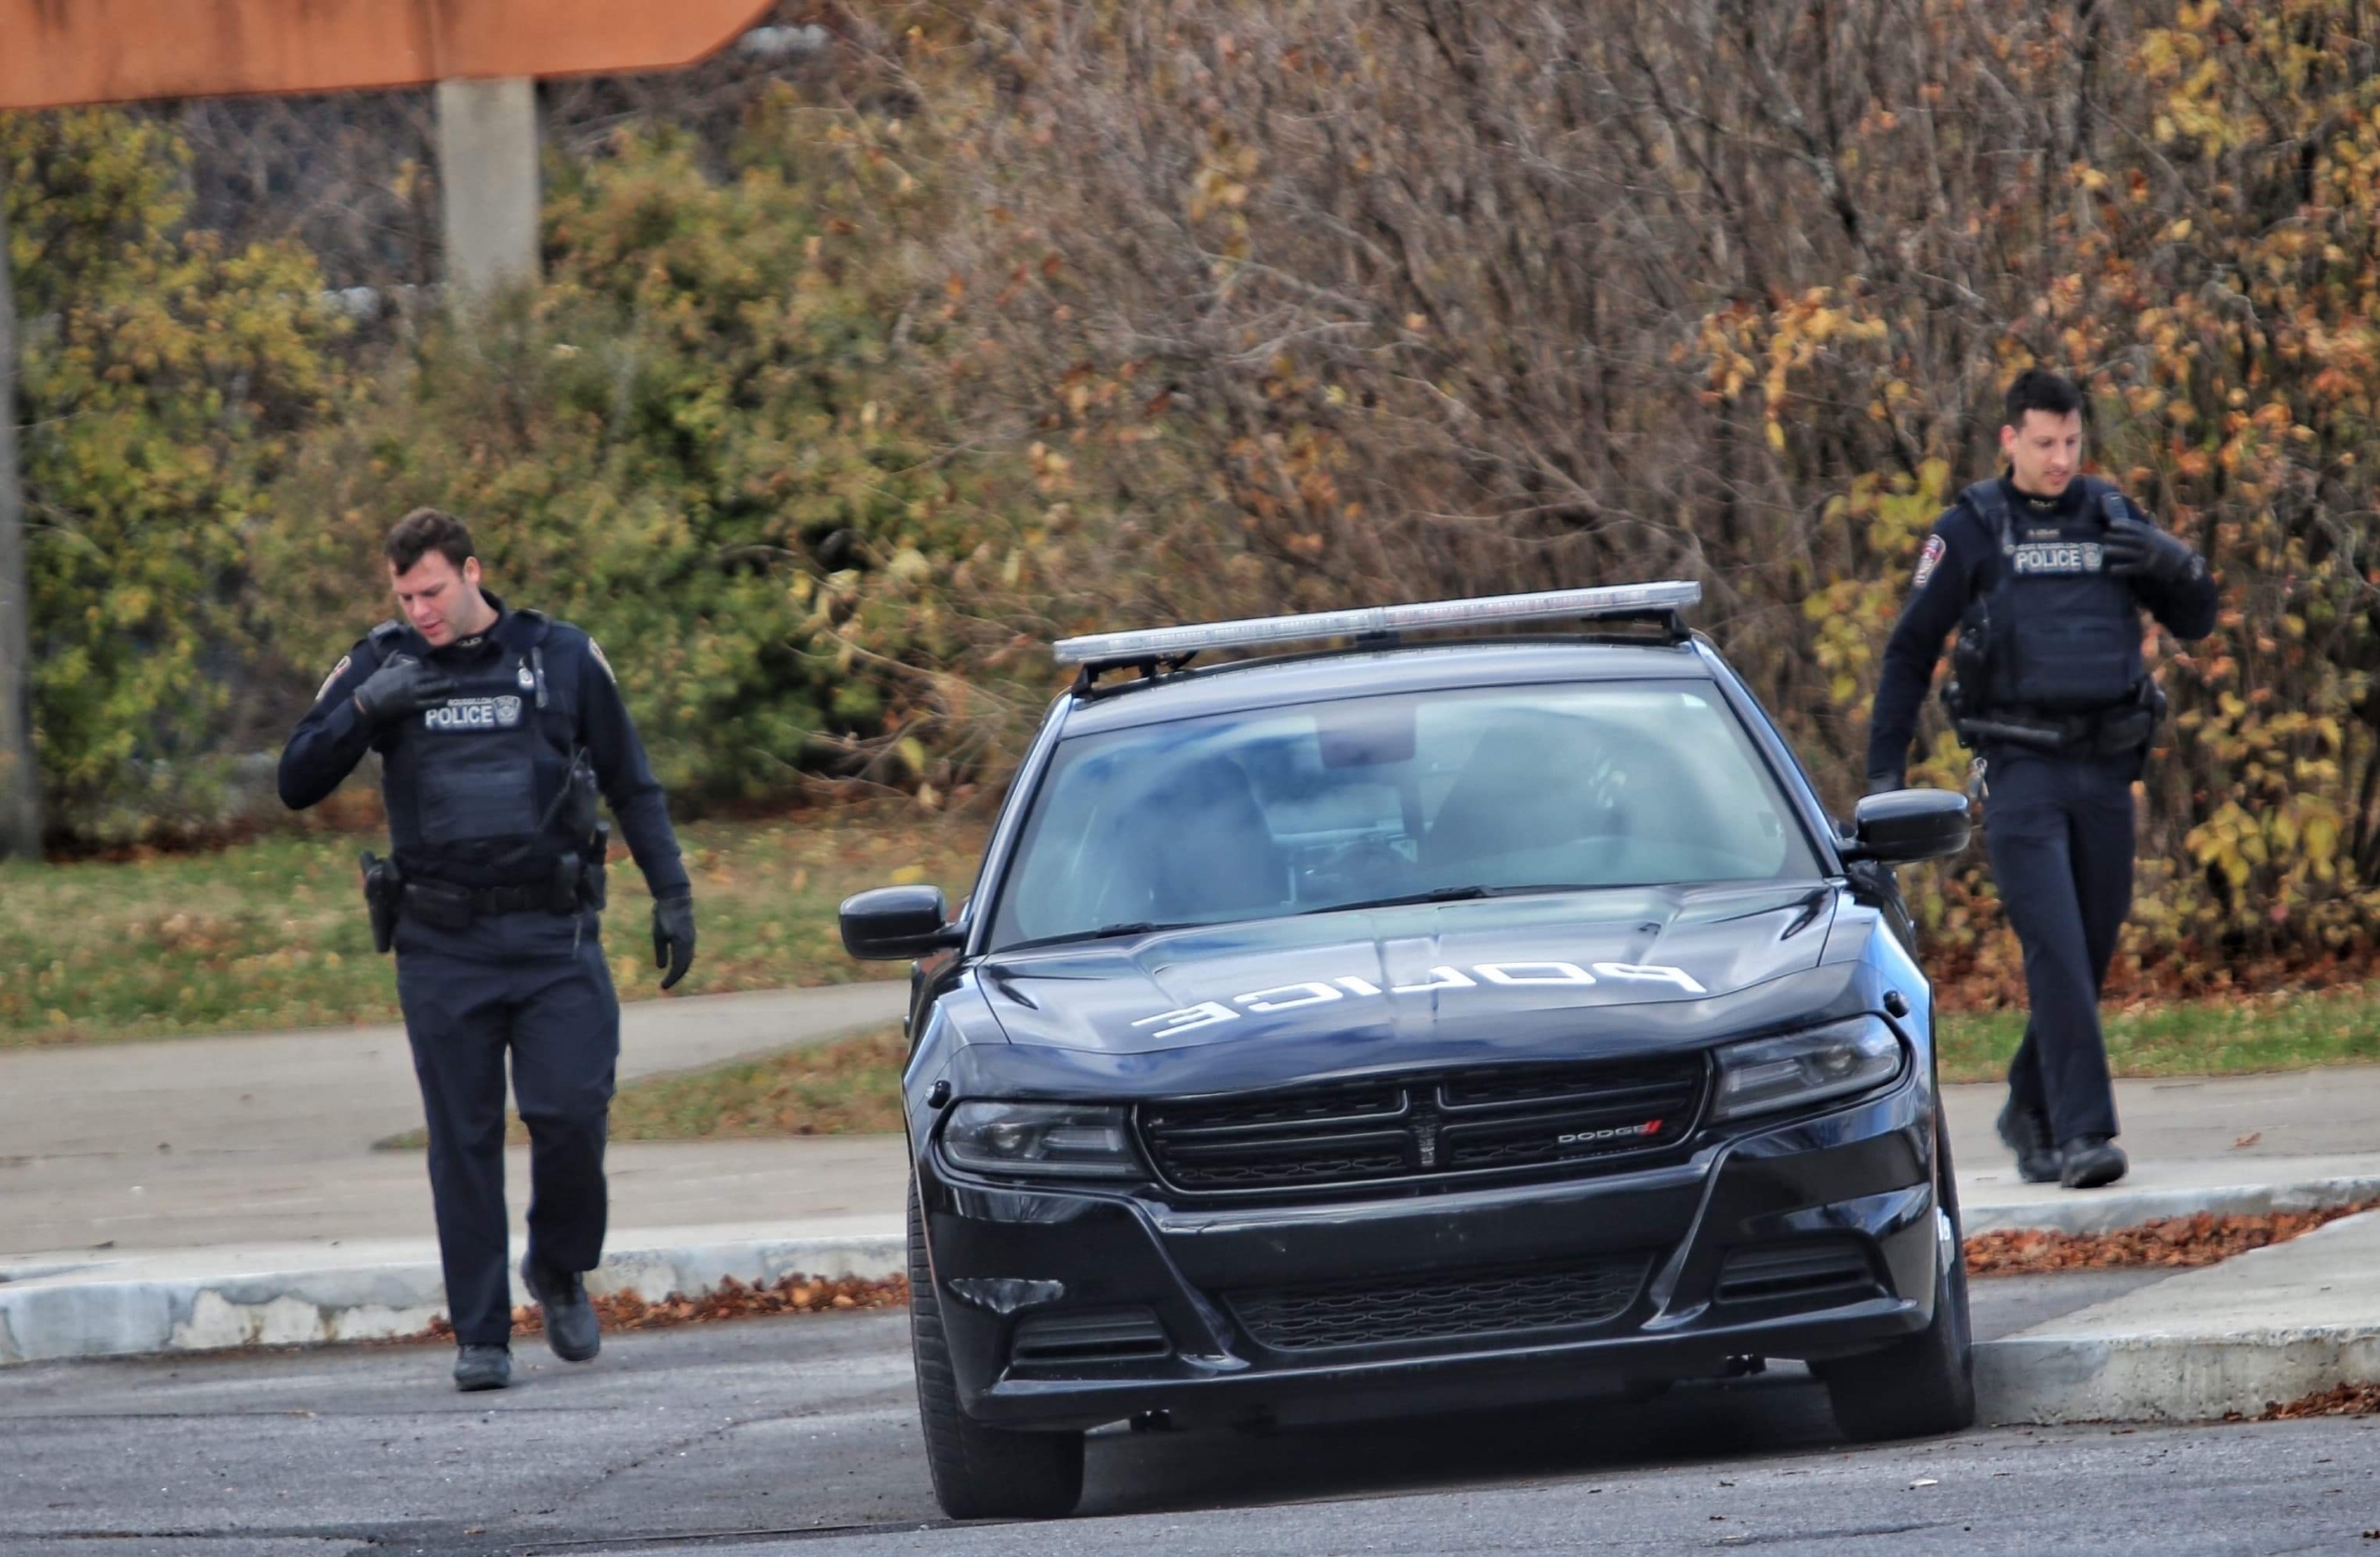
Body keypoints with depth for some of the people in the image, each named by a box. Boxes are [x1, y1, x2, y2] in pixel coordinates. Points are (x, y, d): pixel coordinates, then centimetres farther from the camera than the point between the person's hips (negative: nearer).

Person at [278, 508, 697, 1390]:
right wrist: (366, 709, -15)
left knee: (571, 1112, -11)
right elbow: (298, 782, 0)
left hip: (555, 935, 0)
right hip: (442, 946, 0)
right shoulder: (379, 667, 5)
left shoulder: (563, 658, 6)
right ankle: (480, 1336, 6)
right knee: (464, 1141, 1)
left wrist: (671, 892, 8)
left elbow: (632, 787, 14)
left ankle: (560, 1270, 16)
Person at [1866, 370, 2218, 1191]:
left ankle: (2031, 1111, 28)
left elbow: (2194, 622, 14)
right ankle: (2082, 1133, -19)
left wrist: (2177, 564, -9)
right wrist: (1885, 769, 0)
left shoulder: (2111, 519, 10)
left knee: (2091, 951, 9)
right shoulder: (1970, 531, 1)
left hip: (2106, 773, 4)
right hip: (2020, 774, -4)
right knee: (2056, 952, -15)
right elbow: (1909, 653, 5)